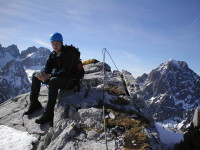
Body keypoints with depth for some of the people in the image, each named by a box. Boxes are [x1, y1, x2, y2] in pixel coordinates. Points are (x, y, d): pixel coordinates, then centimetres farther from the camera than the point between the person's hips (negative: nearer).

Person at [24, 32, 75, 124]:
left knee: (53, 81, -39)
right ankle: (34, 103, 2)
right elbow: (48, 67, 3)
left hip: (68, 80, -8)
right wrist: (43, 74, -22)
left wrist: (49, 76, -33)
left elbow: (66, 71, -25)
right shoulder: (53, 54, 8)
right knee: (35, 75, 0)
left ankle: (48, 114, -37)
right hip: (56, 78, 8)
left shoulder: (68, 54, -15)